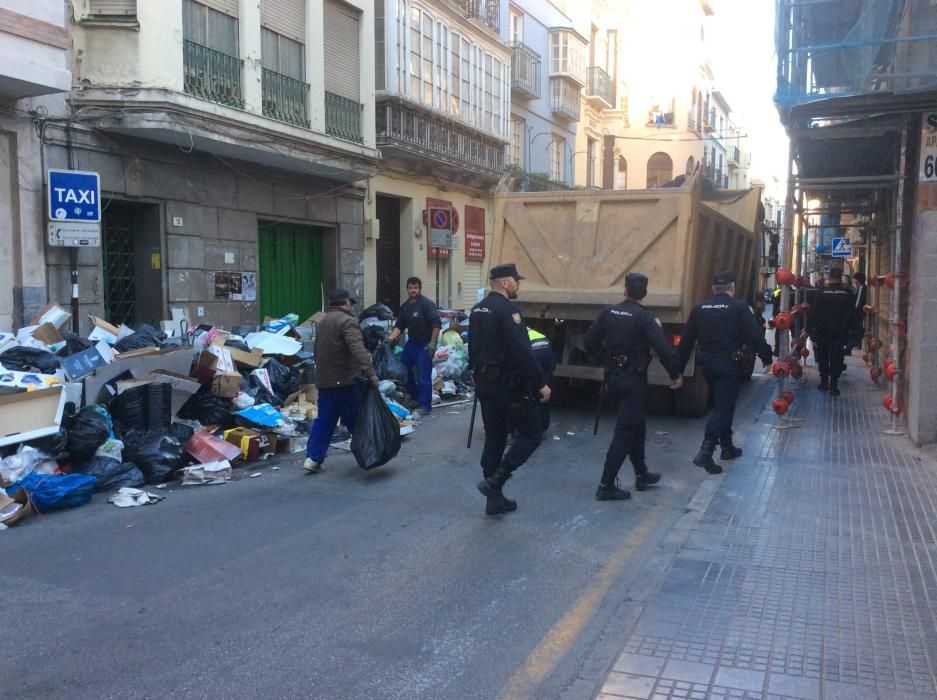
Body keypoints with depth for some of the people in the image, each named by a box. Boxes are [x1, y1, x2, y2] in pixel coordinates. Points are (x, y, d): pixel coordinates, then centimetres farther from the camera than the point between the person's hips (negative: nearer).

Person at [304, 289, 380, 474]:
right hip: (343, 381, -8)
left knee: (324, 419, 8)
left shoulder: (322, 322, 16)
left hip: (323, 380, 8)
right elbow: (358, 349, -27)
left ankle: (313, 458, 2)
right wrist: (370, 373, -32)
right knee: (356, 419, 4)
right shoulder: (347, 321, -13)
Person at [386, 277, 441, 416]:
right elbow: (399, 326, 11)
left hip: (425, 344, -8)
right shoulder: (405, 306, 10)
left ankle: (425, 405, 1)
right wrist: (392, 337, -7)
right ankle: (413, 398, 31)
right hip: (411, 342, 8)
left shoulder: (427, 304, -13)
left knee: (424, 376, -6)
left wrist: (432, 343, -23)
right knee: (403, 370, 14)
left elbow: (436, 324, -19)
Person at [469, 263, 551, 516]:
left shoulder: (478, 310, 11)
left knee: (494, 438, 13)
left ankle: (495, 499, 17)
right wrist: (540, 383, -17)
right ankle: (495, 481, -7)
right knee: (530, 435, 3)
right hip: (509, 385, -9)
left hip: (484, 383, 9)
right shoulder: (508, 310, -17)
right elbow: (522, 352, -23)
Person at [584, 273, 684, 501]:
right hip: (634, 380, -6)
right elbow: (664, 349, -20)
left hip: (614, 377, 6)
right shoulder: (645, 318, -15)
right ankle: (606, 486, -2)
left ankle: (641, 475, 32)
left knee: (636, 426, 22)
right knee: (624, 432, -2)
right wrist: (675, 375, -6)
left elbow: (589, 342, 3)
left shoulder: (608, 312, 0)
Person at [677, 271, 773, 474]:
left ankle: (727, 447, 32)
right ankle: (706, 451, -19)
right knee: (723, 406, -5)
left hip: (708, 364, 5)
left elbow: (686, 341, 7)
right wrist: (766, 358, 1)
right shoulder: (739, 307, -7)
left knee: (723, 404, 22)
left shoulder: (699, 308, 6)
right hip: (730, 365, -5)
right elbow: (755, 336, -12)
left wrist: (678, 368, 11)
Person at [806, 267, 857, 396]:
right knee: (836, 358, 3)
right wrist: (852, 331, 7)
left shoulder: (821, 293, -6)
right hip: (841, 332, 0)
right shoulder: (848, 293, -2)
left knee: (823, 357, 15)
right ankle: (833, 385, -1)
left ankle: (824, 382, 19)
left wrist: (810, 329, -1)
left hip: (822, 332, 0)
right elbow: (853, 314, 1)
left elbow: (813, 313, -7)